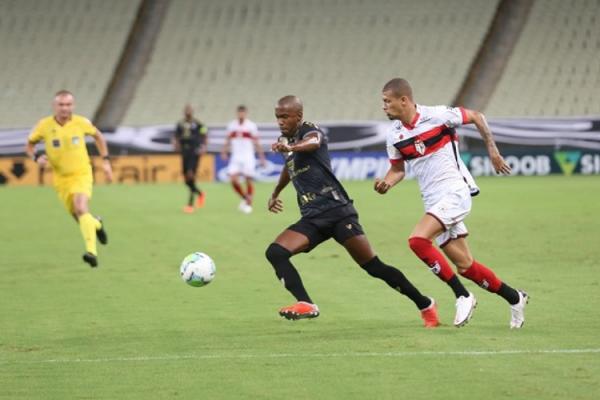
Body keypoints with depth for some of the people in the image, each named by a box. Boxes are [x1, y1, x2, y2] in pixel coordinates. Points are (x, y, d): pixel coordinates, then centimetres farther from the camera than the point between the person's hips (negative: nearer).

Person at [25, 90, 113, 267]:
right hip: (61, 178, 2)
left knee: (81, 208, -27)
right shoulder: (44, 125, -9)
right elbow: (29, 145, 6)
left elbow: (98, 136, 12)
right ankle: (96, 224, 46)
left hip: (82, 174, -2)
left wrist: (106, 161, 8)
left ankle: (92, 252, -32)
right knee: (80, 218, 9)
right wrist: (36, 157, -15)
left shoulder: (81, 123, -8)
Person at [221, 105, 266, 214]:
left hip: (248, 158, -2)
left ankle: (249, 204, 9)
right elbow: (228, 141, 14)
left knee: (249, 180, -3)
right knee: (233, 180, -10)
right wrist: (224, 152, -1)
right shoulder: (231, 125, 7)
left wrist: (262, 157, -2)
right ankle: (245, 199, 11)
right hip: (235, 157, 2)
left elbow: (256, 143, 1)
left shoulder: (251, 126, -1)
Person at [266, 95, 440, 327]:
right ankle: (306, 305, -23)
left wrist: (290, 148, -58)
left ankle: (425, 305, 5)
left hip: (336, 210, -7)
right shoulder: (285, 140, 15)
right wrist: (275, 194, 52)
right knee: (275, 252, -16)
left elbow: (313, 142, -37)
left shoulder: (310, 131, -9)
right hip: (312, 218, 7)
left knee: (374, 267, -7)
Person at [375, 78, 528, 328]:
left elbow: (476, 117, 2)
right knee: (464, 265, 5)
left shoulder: (438, 116, -11)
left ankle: (462, 295, -15)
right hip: (434, 202, 6)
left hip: (455, 193, -6)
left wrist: (492, 150, 2)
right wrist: (386, 183, -5)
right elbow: (397, 169, 16)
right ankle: (514, 298, 23)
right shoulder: (394, 135, 5)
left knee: (418, 240, -25)